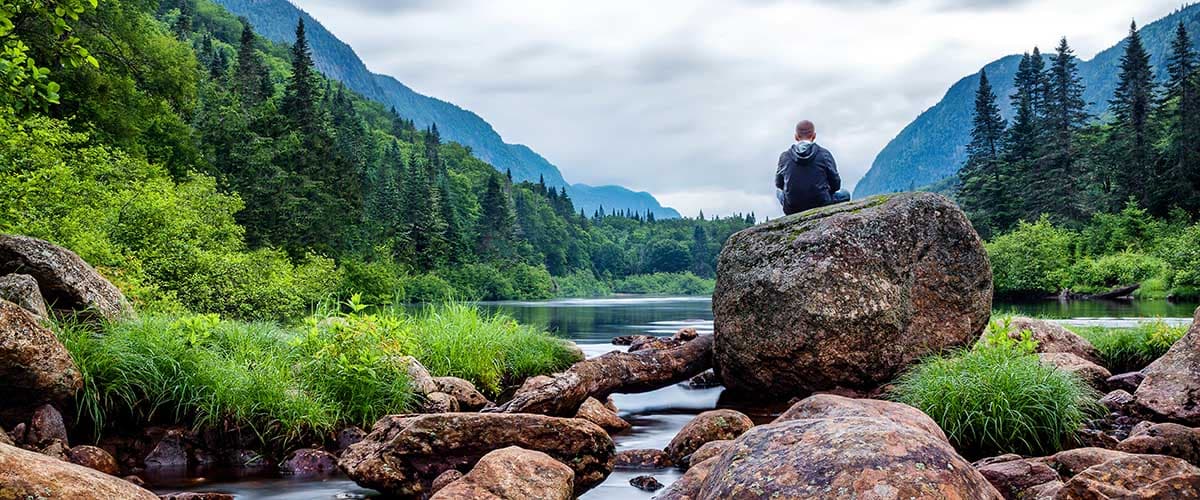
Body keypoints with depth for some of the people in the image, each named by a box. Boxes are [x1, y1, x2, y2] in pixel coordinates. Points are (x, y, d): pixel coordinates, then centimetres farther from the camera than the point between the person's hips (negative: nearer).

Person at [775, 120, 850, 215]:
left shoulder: (784, 156, -3)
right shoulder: (824, 154, -7)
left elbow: (779, 184, 12)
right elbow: (835, 185, 0)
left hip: (792, 211, 2)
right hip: (821, 207, -2)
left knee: (778, 191, 35)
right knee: (845, 194, 27)